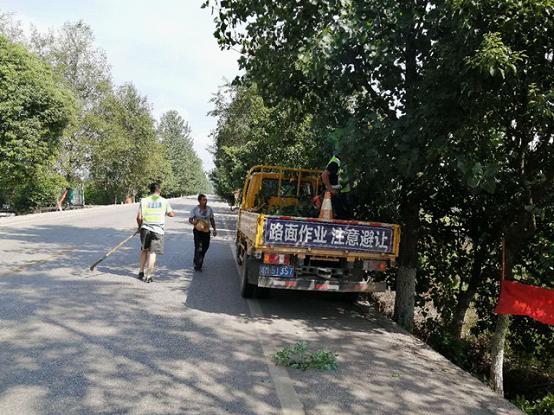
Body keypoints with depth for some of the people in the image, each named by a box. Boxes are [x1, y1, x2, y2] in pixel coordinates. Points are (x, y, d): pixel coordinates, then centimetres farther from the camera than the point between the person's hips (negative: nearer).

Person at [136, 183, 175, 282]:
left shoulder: (144, 200, 2)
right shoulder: (164, 201, 1)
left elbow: (139, 217, -1)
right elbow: (171, 214, 9)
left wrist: (140, 226, 16)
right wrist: (173, 212, 31)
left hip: (145, 228, 2)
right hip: (158, 229, -2)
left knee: (144, 250, 19)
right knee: (152, 252, 0)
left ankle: (141, 272, 20)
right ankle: (148, 276, -1)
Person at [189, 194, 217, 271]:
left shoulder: (209, 209, 4)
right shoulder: (195, 209, -6)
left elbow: (212, 220, 14)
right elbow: (190, 219, -1)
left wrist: (214, 229, 10)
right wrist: (194, 222, -24)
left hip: (206, 231, 4)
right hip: (198, 230, -4)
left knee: (205, 246, 12)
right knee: (198, 247, -11)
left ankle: (200, 260, 38)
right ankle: (197, 265, -3)